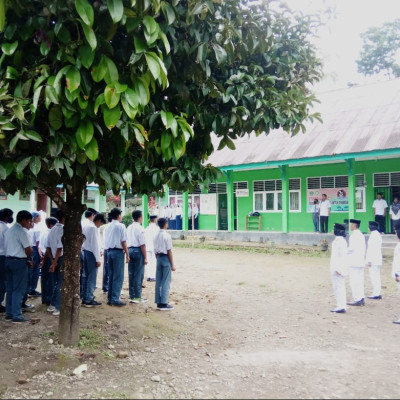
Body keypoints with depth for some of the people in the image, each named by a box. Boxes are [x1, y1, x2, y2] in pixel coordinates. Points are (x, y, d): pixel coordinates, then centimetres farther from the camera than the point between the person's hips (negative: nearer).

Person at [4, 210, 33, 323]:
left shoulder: (9, 230, 15)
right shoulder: (22, 231, -14)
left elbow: (7, 246, 15)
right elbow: (28, 249, -18)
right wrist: (28, 258, 3)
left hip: (8, 259, 9)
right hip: (19, 261, -9)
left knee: (10, 288, 13)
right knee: (19, 290, -4)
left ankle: (9, 313, 19)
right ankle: (17, 315, -3)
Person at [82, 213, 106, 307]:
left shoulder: (86, 226, 12)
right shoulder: (94, 228, -15)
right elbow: (95, 244, -17)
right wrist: (98, 259, -15)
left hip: (85, 252, 9)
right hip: (91, 254, -9)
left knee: (85, 276, 13)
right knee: (92, 277, -5)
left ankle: (84, 299, 20)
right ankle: (89, 300, -3)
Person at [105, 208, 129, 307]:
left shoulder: (109, 226, 9)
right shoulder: (121, 226, -10)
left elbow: (106, 241, 11)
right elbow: (123, 242, -12)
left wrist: (108, 251, 17)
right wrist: (127, 254, -7)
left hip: (109, 251, 7)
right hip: (118, 251, -7)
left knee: (111, 275, 14)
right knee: (118, 276, -2)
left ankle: (110, 298, 18)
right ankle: (115, 299, -2)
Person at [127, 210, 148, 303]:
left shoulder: (129, 228, 10)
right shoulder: (140, 228, -12)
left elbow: (126, 242, 13)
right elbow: (142, 244, -15)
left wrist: (128, 254, 19)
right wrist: (145, 257, -12)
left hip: (130, 250, 7)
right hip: (138, 251, -7)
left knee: (131, 274, 11)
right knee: (139, 275, -1)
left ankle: (131, 296, 17)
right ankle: (137, 297, 3)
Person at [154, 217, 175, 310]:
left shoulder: (156, 236, 8)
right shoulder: (167, 236, -12)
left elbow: (155, 251, 10)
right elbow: (169, 251, -13)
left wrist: (158, 260, 18)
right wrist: (172, 264, -9)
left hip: (159, 258, 7)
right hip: (166, 258, -7)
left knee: (158, 281, 9)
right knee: (166, 282, -2)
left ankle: (159, 303, 14)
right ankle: (164, 303, -2)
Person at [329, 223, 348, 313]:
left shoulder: (341, 240, -16)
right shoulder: (337, 240, 14)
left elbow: (342, 255, -20)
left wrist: (338, 268, -21)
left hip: (339, 268, -10)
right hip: (335, 268, 10)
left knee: (339, 286, -5)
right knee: (336, 287, 14)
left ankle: (341, 307, -1)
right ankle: (340, 306, 20)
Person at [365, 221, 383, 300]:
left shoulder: (373, 235, -14)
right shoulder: (378, 235, 16)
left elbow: (372, 248, -19)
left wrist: (369, 260, -18)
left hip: (373, 260, -10)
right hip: (378, 260, 10)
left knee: (374, 276, -7)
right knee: (377, 276, 13)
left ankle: (376, 294, -6)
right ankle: (378, 293, 18)